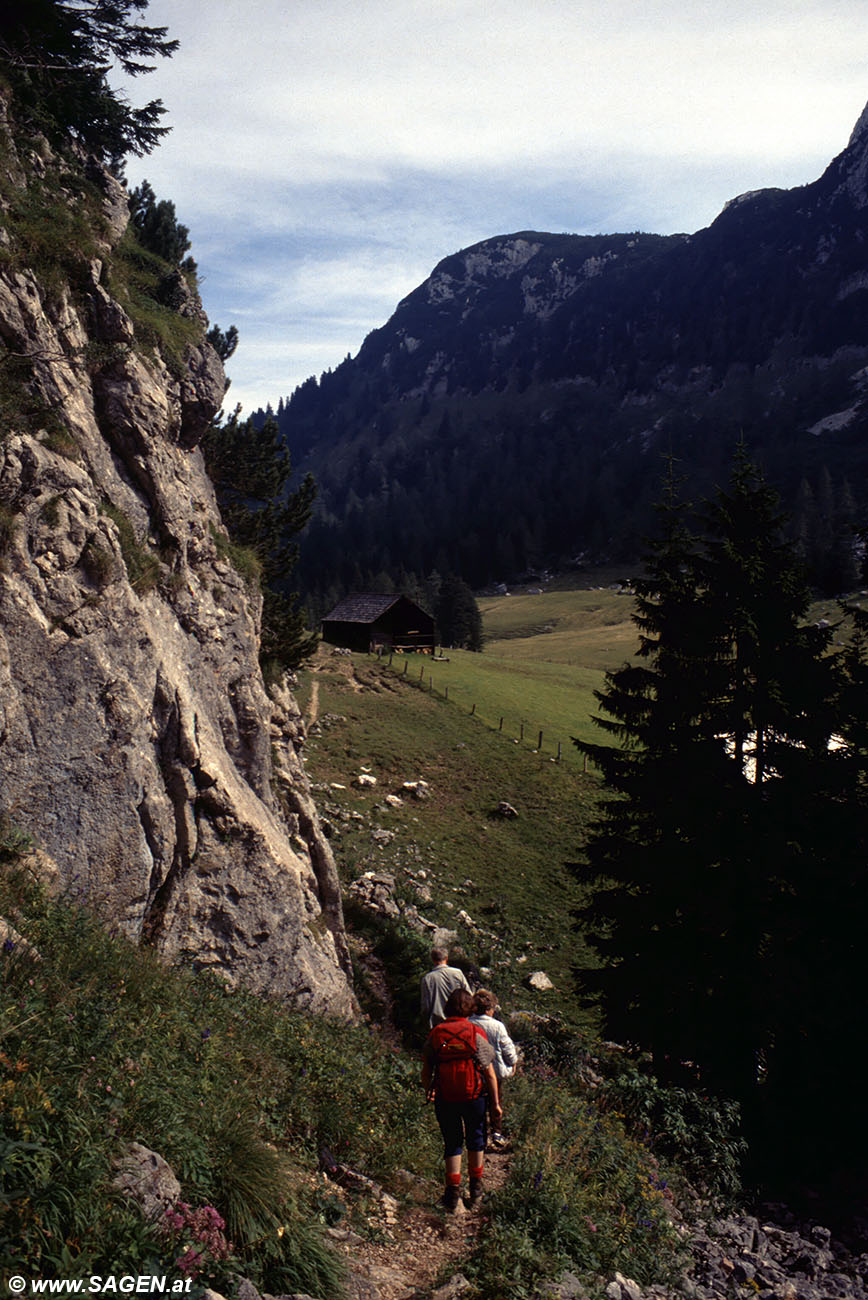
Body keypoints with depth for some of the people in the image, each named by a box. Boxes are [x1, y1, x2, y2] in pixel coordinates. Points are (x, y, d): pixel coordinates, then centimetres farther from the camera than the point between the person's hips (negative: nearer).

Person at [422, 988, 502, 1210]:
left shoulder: (435, 1035, -5)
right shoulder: (476, 1034, -10)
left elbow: (426, 1071, 0)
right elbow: (489, 1073, -9)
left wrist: (428, 1092, 17)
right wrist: (495, 1103, -2)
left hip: (445, 1099, 0)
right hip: (474, 1097, 0)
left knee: (452, 1143, 15)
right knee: (475, 1140, 21)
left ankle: (453, 1191, 11)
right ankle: (475, 1189, 32)